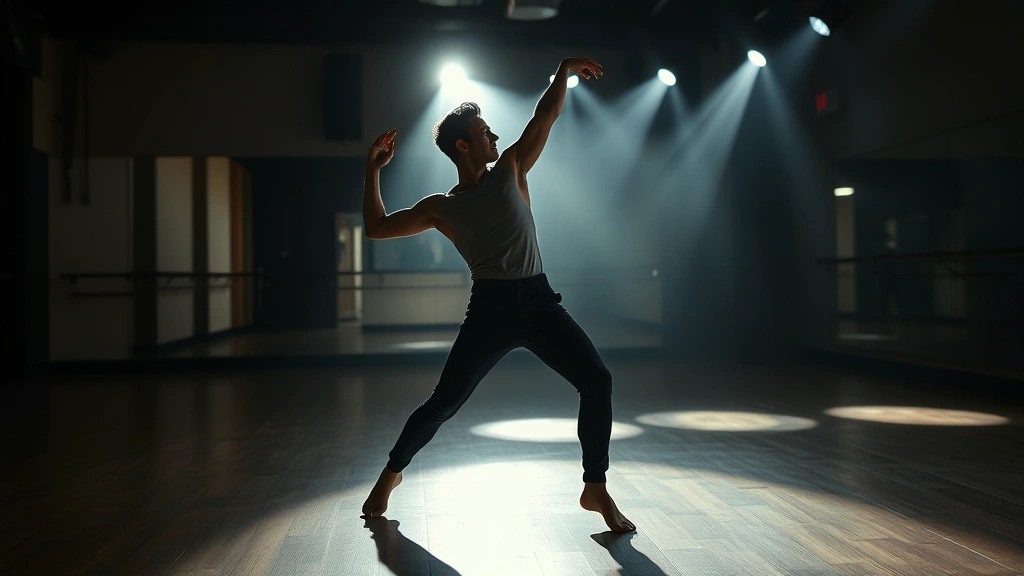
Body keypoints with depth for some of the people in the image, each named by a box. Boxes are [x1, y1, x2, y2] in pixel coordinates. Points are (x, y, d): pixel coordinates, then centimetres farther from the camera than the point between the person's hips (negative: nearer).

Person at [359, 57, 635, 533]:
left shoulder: (511, 169, 12)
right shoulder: (441, 208, 7)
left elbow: (546, 116, 16)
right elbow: (377, 227, 9)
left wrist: (565, 69, 14)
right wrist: (373, 169, 7)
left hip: (539, 302, 2)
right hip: (490, 310, -2)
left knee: (597, 380, -13)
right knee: (444, 403, -2)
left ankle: (595, 489, 0)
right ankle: (392, 472, 24)